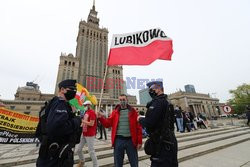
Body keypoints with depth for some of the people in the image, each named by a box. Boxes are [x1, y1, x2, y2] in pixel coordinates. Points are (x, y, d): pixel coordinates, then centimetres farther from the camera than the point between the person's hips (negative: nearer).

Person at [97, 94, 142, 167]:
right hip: (118, 140, 1)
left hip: (130, 140, -1)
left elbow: (138, 127, -3)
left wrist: (139, 141, -5)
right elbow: (108, 123, 1)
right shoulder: (115, 112, 4)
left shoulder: (133, 111, -2)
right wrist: (101, 118, -15)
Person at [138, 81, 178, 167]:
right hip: (170, 141, 10)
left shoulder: (158, 101, -19)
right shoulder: (166, 102, 12)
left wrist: (140, 119, -6)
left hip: (162, 143, -10)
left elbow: (149, 123, -26)